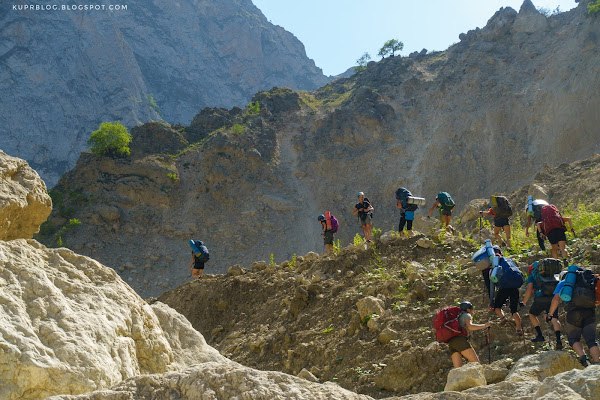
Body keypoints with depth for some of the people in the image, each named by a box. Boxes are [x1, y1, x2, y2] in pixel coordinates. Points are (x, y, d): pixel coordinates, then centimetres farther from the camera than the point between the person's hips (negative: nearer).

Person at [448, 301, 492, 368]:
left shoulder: (458, 317, 34)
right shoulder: (466, 315, 10)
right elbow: (470, 326, -10)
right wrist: (485, 325, -3)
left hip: (451, 342, 8)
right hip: (460, 340, -8)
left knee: (458, 370, -7)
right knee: (476, 362, -13)